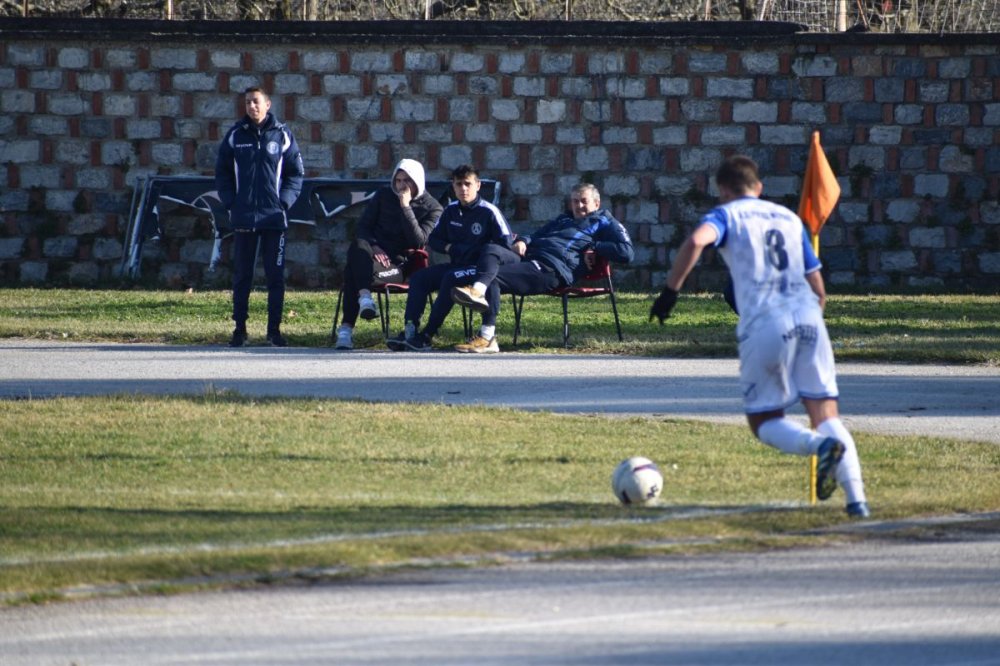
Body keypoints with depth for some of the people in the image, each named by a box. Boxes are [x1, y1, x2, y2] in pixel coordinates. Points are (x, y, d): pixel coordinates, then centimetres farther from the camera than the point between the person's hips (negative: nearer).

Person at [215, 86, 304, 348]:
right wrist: (230, 203, -3)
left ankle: (274, 329, 7)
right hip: (243, 217, 1)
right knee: (241, 275, 4)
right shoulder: (235, 135, 5)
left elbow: (296, 174, 5)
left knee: (275, 275, 1)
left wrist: (284, 202, -7)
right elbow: (222, 172, 9)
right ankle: (239, 329, 10)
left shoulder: (282, 135, 2)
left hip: (274, 218, -1)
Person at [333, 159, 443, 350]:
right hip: (375, 252, 3)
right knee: (358, 245, -36)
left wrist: (406, 207, -15)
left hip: (400, 264, -3)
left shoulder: (432, 208, 4)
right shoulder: (384, 195, 14)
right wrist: (374, 248, -9)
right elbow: (363, 226, 11)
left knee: (353, 271, -34)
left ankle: (347, 328, -33)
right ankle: (364, 296, -44)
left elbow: (418, 241, -10)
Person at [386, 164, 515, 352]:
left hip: (480, 266, -7)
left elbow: (505, 245, -13)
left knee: (451, 278, -34)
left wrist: (459, 249, -11)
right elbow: (433, 239, 19)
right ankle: (410, 331, -24)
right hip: (457, 265, 7)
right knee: (418, 278, -11)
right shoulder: (451, 210, 9)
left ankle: (427, 336, -32)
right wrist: (450, 248, -5)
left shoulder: (489, 212, -9)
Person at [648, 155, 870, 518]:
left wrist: (670, 291, -9)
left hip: (764, 326, -4)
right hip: (808, 319, 4)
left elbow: (696, 241, -14)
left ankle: (821, 444, -23)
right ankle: (856, 498, -13)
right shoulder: (789, 218, 24)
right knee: (826, 413, 5)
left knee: (764, 421, 8)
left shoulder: (727, 214, 10)